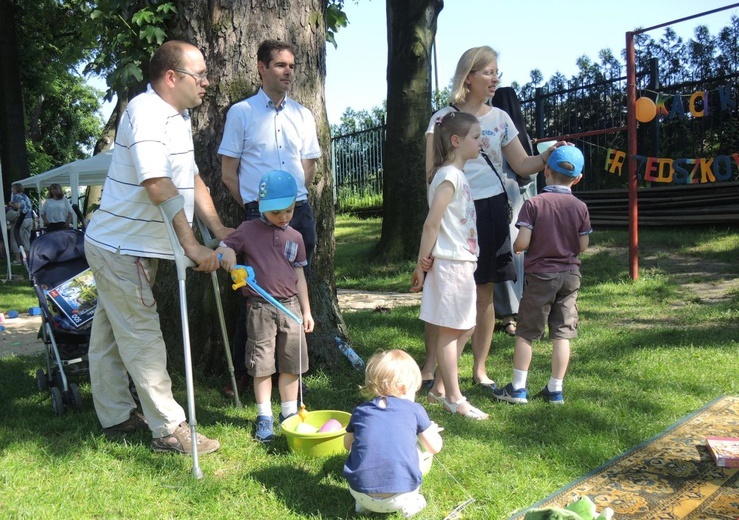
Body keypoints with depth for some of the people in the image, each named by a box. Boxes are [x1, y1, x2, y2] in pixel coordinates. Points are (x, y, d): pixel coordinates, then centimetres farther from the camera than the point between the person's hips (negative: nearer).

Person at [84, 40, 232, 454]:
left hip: (129, 247, 10)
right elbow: (159, 186, -31)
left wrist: (217, 227, 6)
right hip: (121, 248, -10)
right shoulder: (146, 112, -21)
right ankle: (169, 429, 6)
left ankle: (116, 416, 30)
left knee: (110, 333, 17)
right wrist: (192, 245, -32)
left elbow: (191, 177, 14)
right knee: (143, 337, -3)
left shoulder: (178, 116, 11)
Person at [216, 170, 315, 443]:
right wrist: (226, 253, -24)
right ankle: (264, 418, 16)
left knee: (291, 364, 9)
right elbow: (222, 248, 2)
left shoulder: (295, 238, 9)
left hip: (290, 306, 3)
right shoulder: (248, 230, 0)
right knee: (262, 365, 4)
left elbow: (299, 276, 13)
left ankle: (289, 413, 23)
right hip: (260, 308, -3)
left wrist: (306, 311, 13)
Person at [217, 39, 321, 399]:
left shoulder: (303, 115, 14)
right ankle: (240, 371, 14)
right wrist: (253, 206, -2)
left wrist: (293, 201, 7)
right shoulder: (241, 112, 3)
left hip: (299, 211, 4)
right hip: (259, 214, -3)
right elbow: (228, 172, 2)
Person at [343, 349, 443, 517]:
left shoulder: (360, 411, 9)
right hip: (399, 497, -1)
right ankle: (409, 502, 12)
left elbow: (348, 444, 24)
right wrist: (431, 431, 33)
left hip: (361, 493, 2)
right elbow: (435, 447, 11)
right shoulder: (415, 410, 2)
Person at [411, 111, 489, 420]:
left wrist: (426, 261, 11)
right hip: (449, 264, -10)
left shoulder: (457, 175, 15)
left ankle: (439, 388, 27)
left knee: (465, 328, 16)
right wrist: (422, 265, -15)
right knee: (450, 331, 1)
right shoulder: (448, 176, -15)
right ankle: (454, 399, 12)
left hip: (462, 263, 10)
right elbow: (431, 223, -19)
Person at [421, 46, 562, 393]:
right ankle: (430, 365, 14)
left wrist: (549, 156, -9)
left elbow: (523, 165, 10)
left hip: (490, 209, 3)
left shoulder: (500, 118, 12)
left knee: (484, 293, 8)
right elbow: (432, 172, -4)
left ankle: (480, 369, 19)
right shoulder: (443, 118, 1)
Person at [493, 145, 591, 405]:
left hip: (540, 275, -3)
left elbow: (522, 242, -17)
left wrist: (516, 247, 5)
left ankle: (518, 388, 10)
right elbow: (583, 246, 3)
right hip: (570, 275, 3)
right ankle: (555, 389, 15)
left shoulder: (534, 203, -12)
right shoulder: (580, 207, -2)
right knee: (562, 334, 9)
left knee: (525, 332, 6)